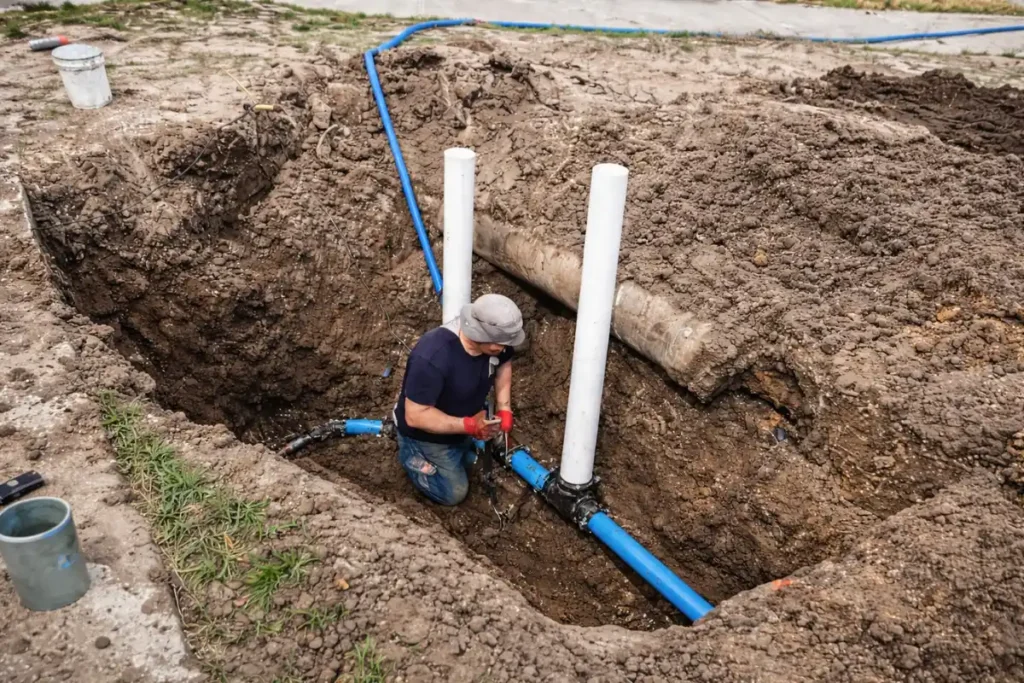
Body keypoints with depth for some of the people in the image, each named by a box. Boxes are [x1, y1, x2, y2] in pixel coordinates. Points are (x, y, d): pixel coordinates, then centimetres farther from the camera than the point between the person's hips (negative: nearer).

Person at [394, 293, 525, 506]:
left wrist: (504, 409, -9)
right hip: (427, 434, -6)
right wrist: (469, 426, -38)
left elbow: (503, 364, 0)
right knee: (454, 493, 5)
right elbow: (415, 416, -35)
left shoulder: (495, 339, -24)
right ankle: (411, 452, 20)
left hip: (465, 420, 7)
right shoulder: (431, 359, -44)